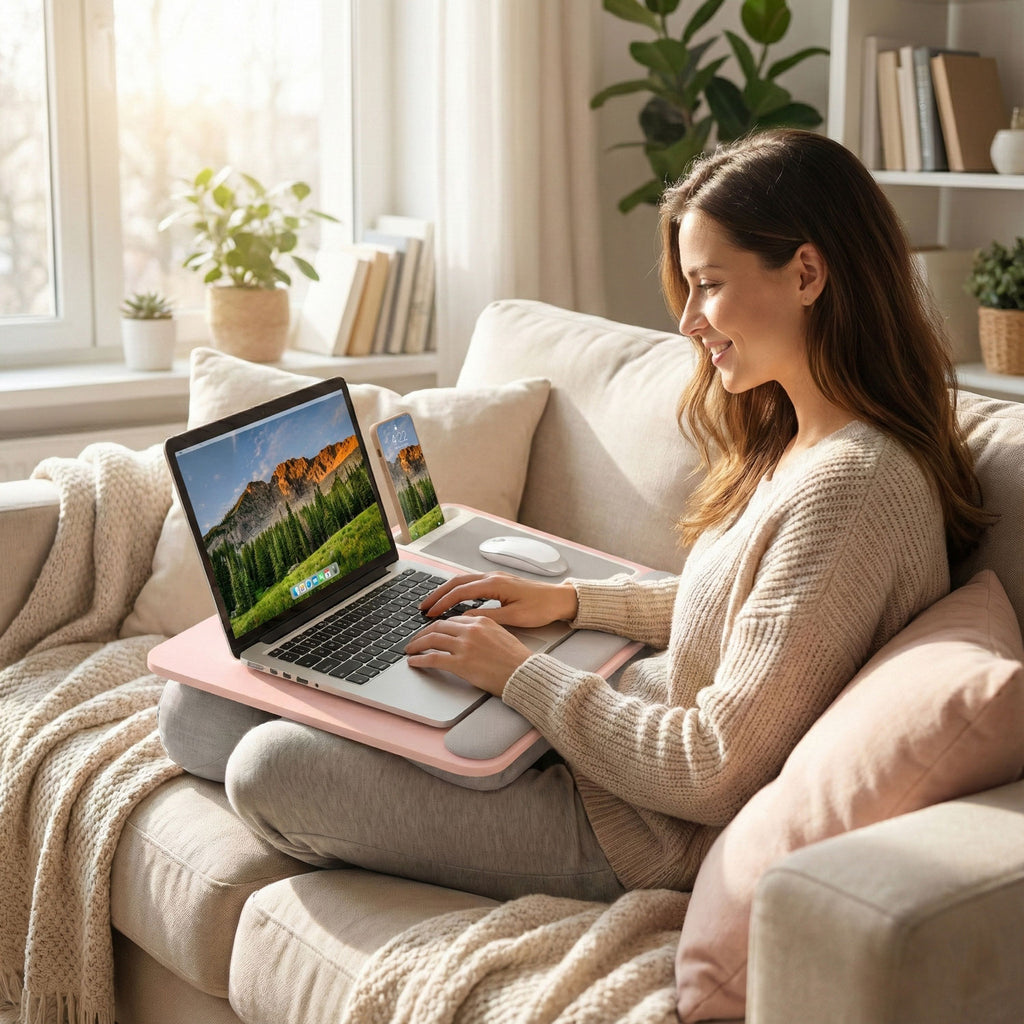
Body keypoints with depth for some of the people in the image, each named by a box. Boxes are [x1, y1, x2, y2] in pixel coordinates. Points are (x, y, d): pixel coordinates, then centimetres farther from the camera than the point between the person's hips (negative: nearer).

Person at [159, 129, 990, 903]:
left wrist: (521, 673, -17)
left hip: (637, 839, -9)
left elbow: (716, 775, -27)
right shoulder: (795, 437, 4)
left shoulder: (850, 487, -27)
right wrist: (572, 600, 8)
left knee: (270, 768, -9)